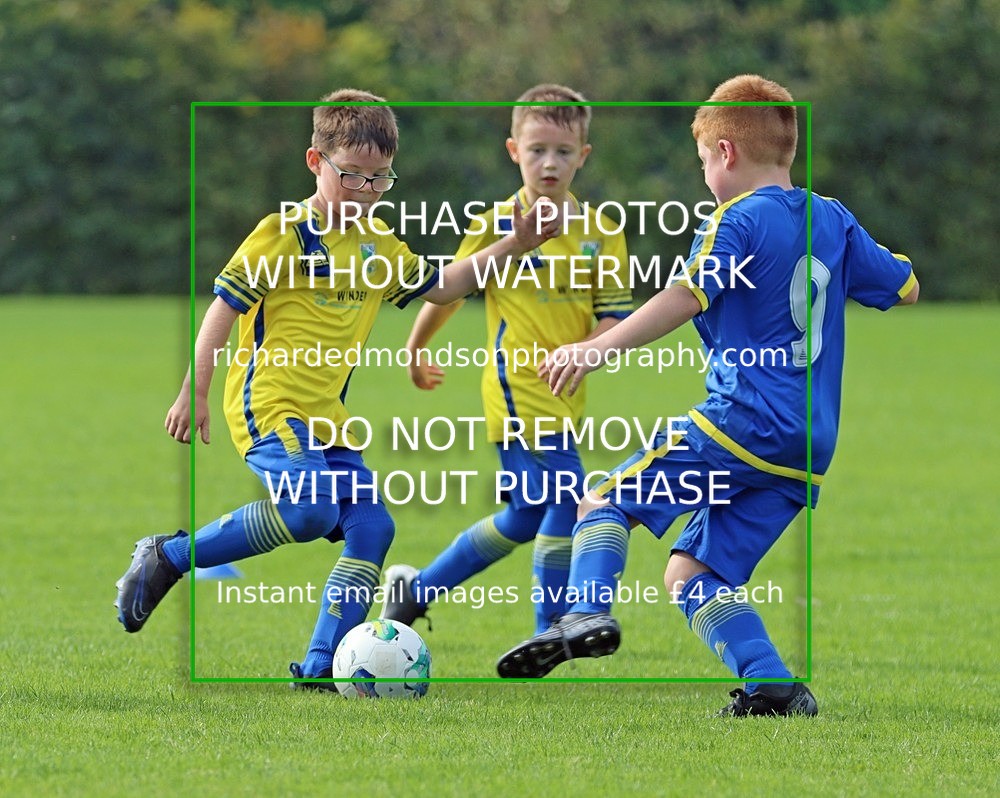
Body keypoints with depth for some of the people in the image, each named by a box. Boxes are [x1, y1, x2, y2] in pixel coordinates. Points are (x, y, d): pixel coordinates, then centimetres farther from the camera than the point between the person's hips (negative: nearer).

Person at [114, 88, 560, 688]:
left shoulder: (378, 243, 15)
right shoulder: (288, 232, -8)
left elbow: (438, 287, 28)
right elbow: (225, 306, -8)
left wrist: (512, 247, 20)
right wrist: (194, 393, -12)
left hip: (326, 417, 8)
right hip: (269, 404, -8)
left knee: (372, 526, -5)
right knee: (310, 510, -27)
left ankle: (319, 667, -3)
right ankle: (168, 559, -12)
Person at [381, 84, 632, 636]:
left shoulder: (601, 233, 5)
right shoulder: (500, 226, -5)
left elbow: (617, 315, 3)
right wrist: (416, 352, 17)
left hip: (564, 397, 6)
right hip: (518, 388, -6)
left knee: (525, 517, 14)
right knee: (566, 498, -15)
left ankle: (417, 589, 29)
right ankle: (551, 633, -5)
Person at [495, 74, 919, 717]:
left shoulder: (738, 219, -6)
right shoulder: (834, 221, 15)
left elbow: (686, 297, -21)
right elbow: (905, 288, 27)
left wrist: (600, 349, -26)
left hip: (743, 420, -7)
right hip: (811, 447, 7)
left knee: (607, 502, 3)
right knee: (691, 573, 10)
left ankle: (588, 613, -20)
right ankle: (772, 686, -6)